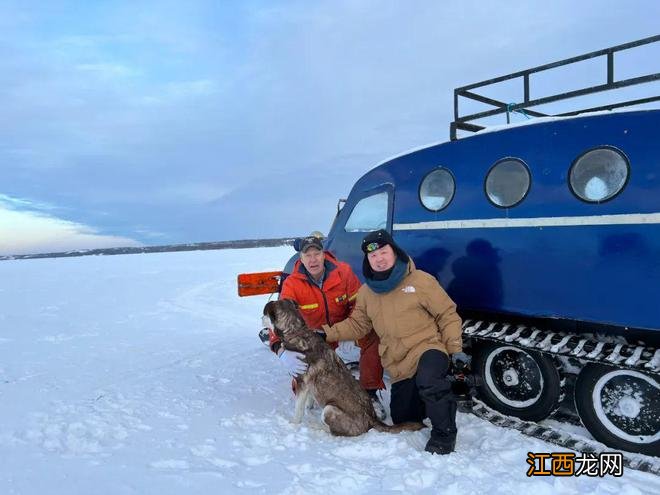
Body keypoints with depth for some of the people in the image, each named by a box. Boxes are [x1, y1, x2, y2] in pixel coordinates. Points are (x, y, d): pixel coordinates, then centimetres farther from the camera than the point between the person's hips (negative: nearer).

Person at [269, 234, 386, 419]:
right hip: (315, 333, 1)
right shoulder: (292, 284, -23)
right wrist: (282, 351, -49)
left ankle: (370, 394, -11)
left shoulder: (343, 271, -22)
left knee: (372, 337, -28)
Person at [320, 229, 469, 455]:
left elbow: (447, 315, -3)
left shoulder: (420, 280, -8)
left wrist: (455, 349, -9)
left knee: (429, 382, -38)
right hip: (399, 366, 6)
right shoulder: (366, 292, 6)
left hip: (428, 348, -5)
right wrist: (330, 333, 0)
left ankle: (444, 435, -15)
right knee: (402, 420, 13)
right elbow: (357, 324, 13)